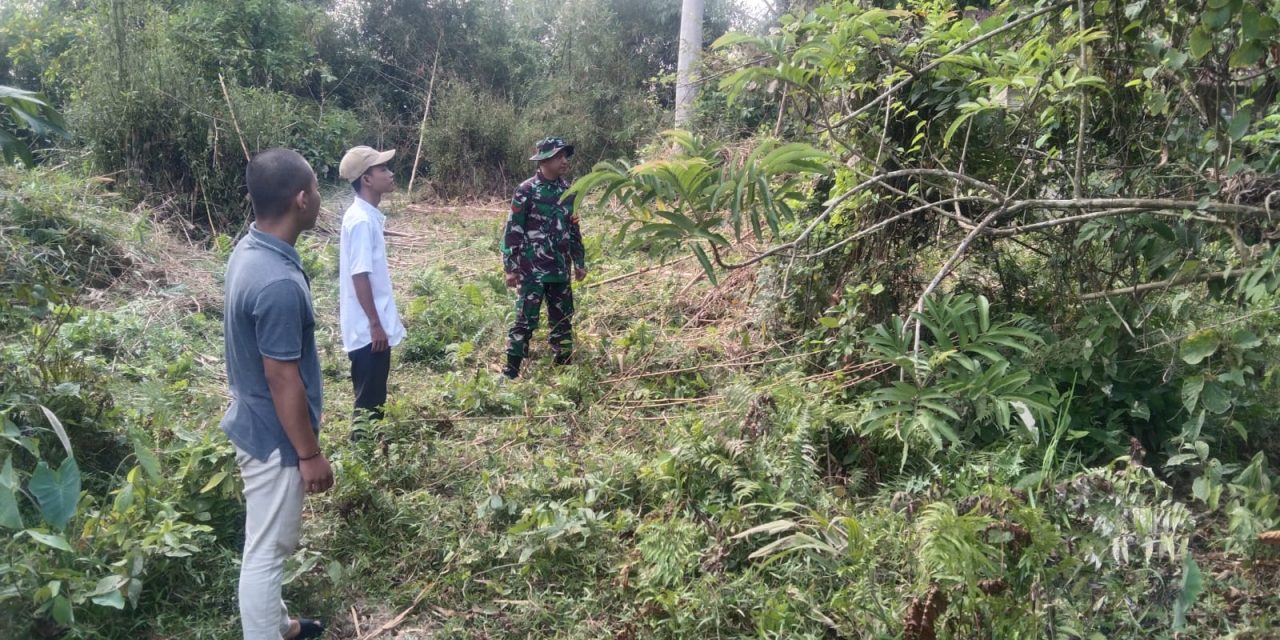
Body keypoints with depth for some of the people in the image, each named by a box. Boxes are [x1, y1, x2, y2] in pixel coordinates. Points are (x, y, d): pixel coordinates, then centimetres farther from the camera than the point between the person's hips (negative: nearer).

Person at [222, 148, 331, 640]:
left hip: (255, 423, 10)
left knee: (273, 544, 25)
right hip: (275, 437, -10)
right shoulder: (279, 282, -31)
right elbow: (283, 381, -25)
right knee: (266, 551, 7)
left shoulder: (248, 250, 0)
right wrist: (310, 453, -14)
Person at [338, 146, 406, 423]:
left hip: (371, 324, 10)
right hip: (367, 327, -10)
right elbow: (359, 276, -22)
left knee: (373, 397, 19)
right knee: (369, 400, 2)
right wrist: (375, 324, -19)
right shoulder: (361, 220, -20)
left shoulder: (366, 215, 9)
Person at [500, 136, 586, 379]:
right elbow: (512, 231, -9)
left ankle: (564, 367, 23)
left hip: (560, 270, 6)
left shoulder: (567, 189, 8)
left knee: (563, 320, 12)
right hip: (532, 270, -6)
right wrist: (510, 267, -12)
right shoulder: (526, 190, -10)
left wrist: (579, 262, 17)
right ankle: (510, 372, 5)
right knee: (526, 320, -4)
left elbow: (573, 229, 17)